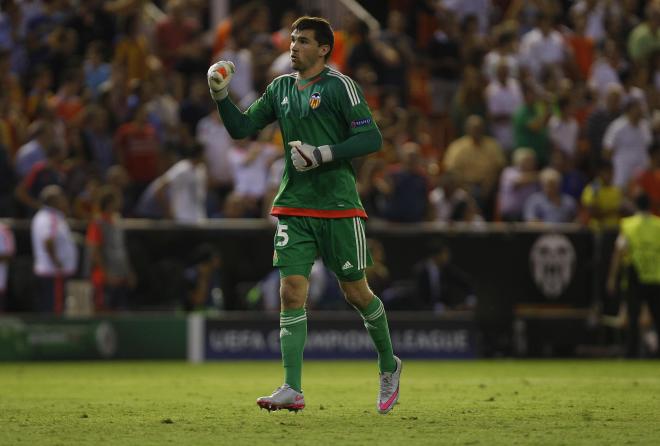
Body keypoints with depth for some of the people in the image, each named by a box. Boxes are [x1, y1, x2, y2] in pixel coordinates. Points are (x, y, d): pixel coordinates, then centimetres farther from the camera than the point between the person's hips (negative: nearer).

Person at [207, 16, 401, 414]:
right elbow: (241, 128, 14)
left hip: (339, 206, -5)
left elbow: (371, 139, -12)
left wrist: (321, 154, -19)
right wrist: (221, 95, -1)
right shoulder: (280, 88, 11)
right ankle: (292, 390, -10)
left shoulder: (339, 86, -7)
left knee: (356, 292, 4)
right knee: (291, 292, -7)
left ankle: (389, 366, 27)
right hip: (294, 207, 5)